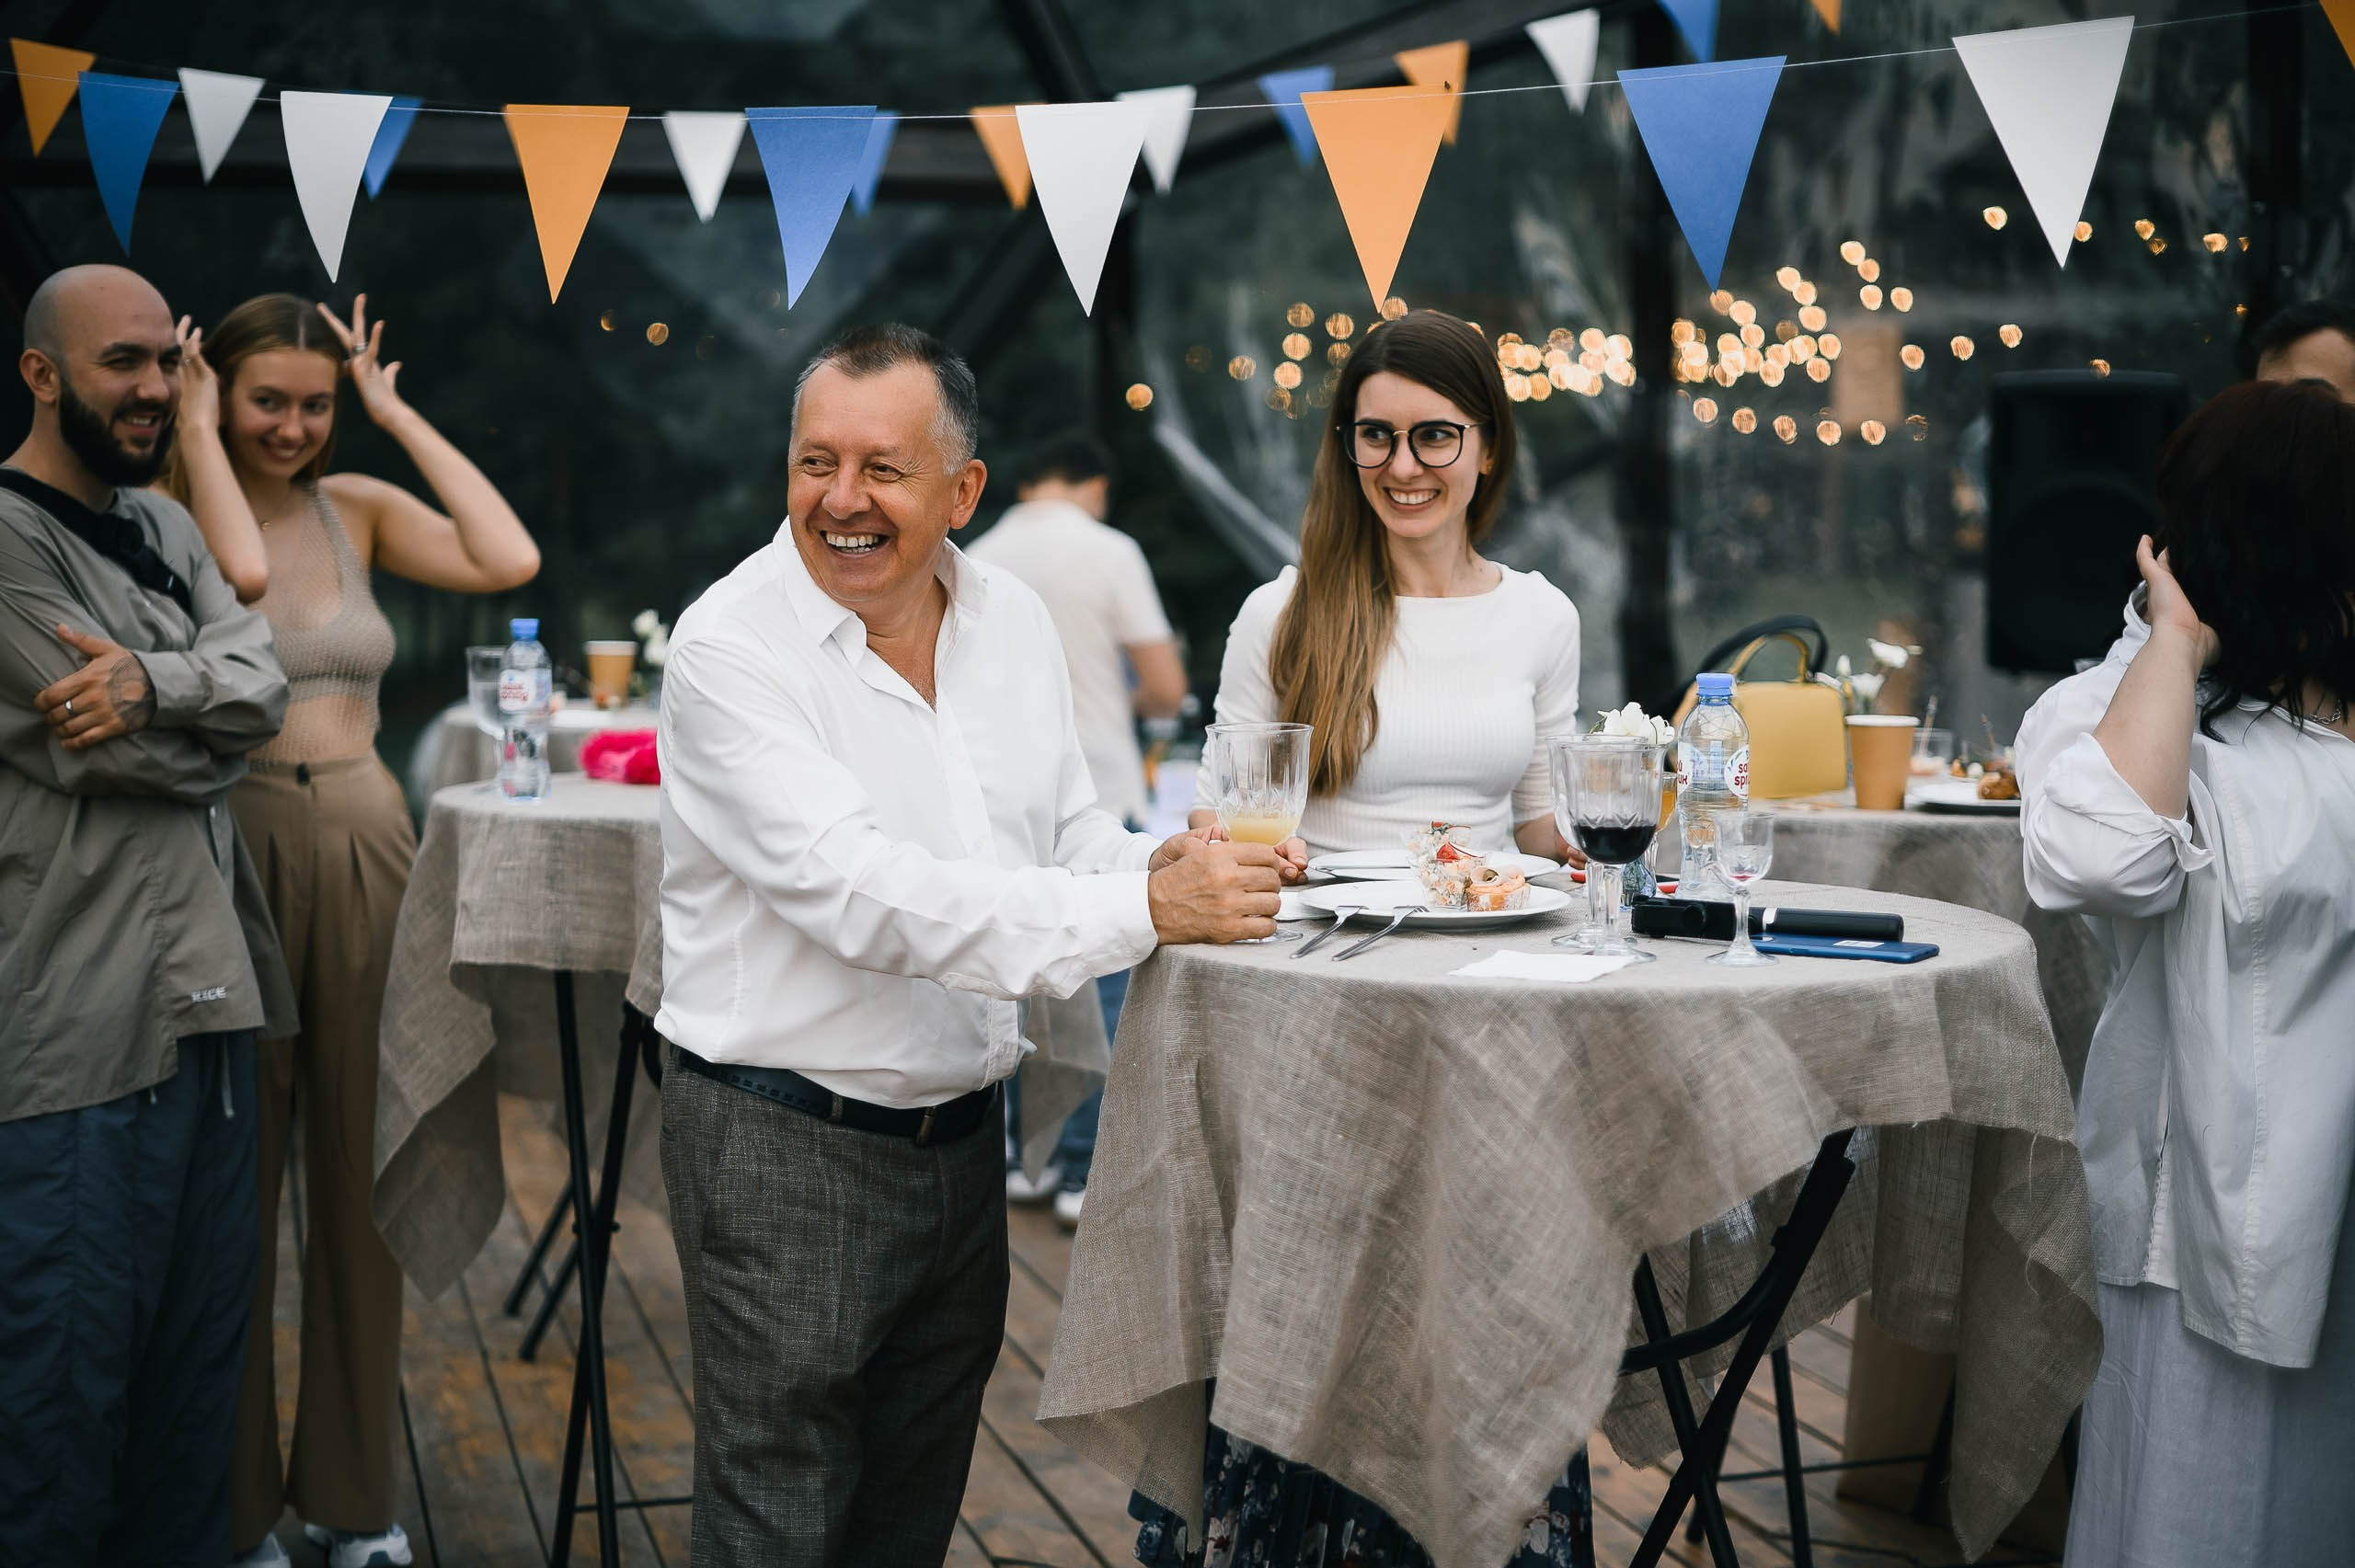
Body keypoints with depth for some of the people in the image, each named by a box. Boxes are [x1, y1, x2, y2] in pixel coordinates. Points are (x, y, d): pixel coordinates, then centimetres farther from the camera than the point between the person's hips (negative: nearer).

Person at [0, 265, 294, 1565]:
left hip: (207, 999, 8)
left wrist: (150, 682, -17)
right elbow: (196, 747, -18)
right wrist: (207, 714, 3)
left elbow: (265, 679, 1)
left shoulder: (163, 525, 16)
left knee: (201, 1355, 16)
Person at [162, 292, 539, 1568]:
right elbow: (242, 572, -29)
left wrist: (398, 414, -3)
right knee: (235, 1183, 7)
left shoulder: (357, 508, 7)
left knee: (362, 1174, 10)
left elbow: (509, 562, -9)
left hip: (366, 850, 4)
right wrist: (197, 432, -14)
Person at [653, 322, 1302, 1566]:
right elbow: (857, 892, -26)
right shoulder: (732, 646, -16)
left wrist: (1169, 863, -13)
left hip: (963, 1132, 6)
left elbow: (1067, 841, 12)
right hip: (784, 1141, -6)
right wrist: (1144, 909, -30)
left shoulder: (1012, 621, 5)